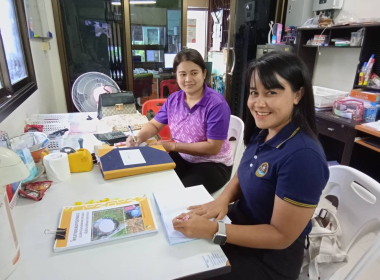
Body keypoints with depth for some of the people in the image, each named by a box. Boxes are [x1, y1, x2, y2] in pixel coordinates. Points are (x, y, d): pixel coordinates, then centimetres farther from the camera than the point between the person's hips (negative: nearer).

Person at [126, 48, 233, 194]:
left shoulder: (216, 104, -21)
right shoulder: (173, 99, -1)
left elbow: (213, 147, -21)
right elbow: (154, 124, 10)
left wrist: (173, 146, -22)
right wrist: (139, 137, -13)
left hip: (213, 164, -5)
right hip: (182, 158, 6)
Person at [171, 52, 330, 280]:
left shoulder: (303, 156, -31)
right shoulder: (262, 132, -6)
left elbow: (281, 236, -25)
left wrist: (213, 231, -29)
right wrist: (223, 198, -12)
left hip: (271, 258, -6)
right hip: (242, 220, 7)